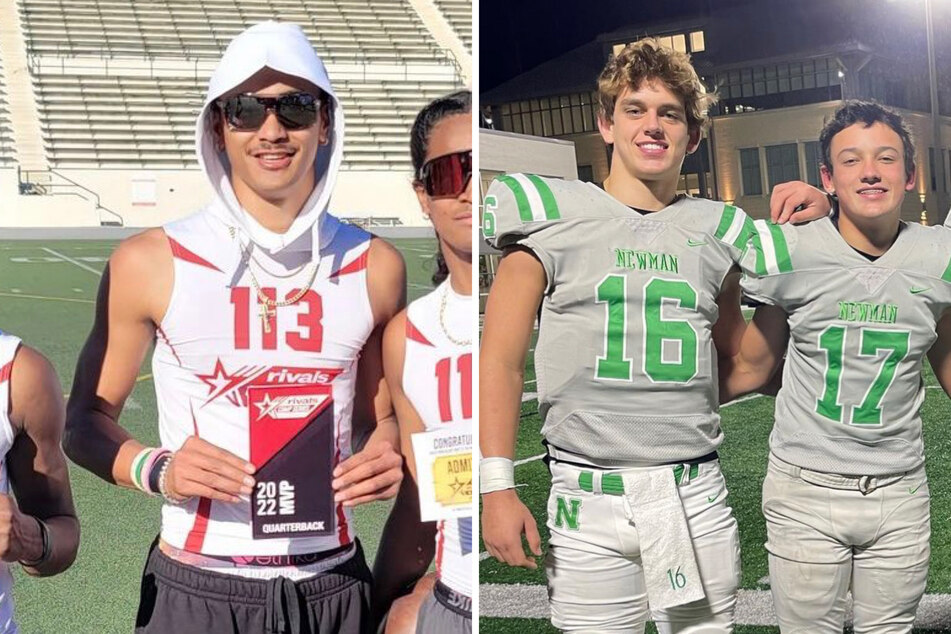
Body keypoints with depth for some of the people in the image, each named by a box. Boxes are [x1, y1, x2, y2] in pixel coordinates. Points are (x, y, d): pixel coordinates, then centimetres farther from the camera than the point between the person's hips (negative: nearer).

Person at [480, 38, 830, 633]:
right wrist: (497, 486, -11)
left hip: (698, 499, 3)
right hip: (590, 501, -3)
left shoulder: (713, 231, 12)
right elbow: (501, 359, -1)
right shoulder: (553, 215, 2)